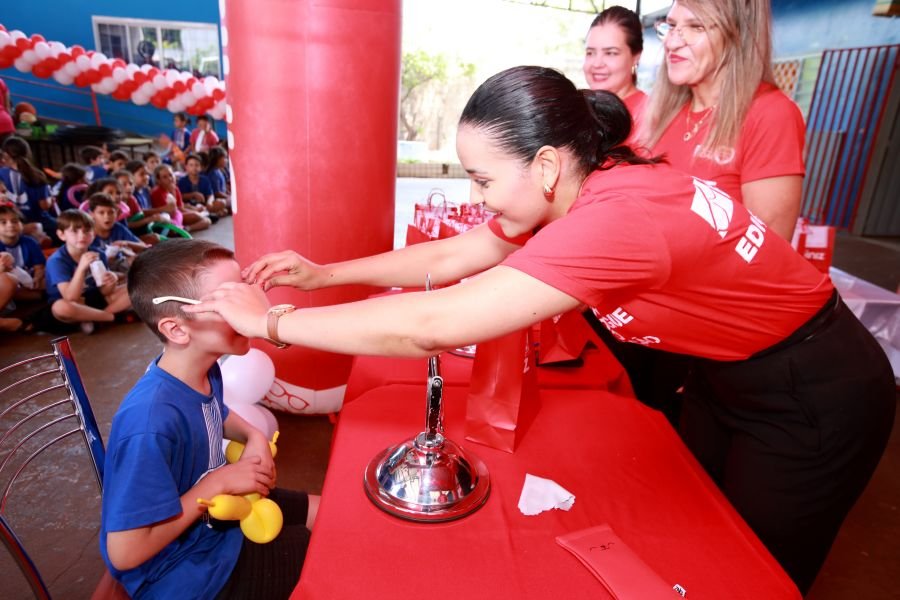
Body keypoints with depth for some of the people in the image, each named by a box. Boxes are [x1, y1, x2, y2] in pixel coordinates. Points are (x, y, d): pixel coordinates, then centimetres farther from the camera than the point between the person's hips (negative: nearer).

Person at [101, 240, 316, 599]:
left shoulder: (206, 372, -11)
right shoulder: (151, 422, -37)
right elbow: (126, 553, -31)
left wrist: (255, 437, -6)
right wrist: (218, 482, -26)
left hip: (213, 513, 8)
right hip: (180, 570, -8)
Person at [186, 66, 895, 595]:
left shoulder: (617, 217, -39)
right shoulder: (576, 188, -10)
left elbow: (431, 326, -40)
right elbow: (450, 258, -3)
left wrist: (270, 320, -27)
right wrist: (324, 272, -5)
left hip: (811, 398, -7)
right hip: (727, 372, 8)